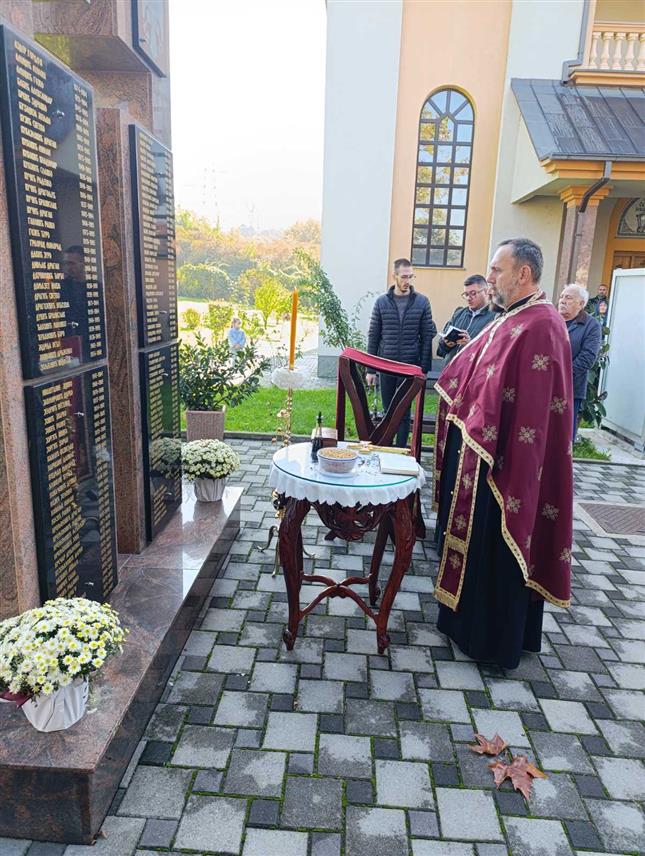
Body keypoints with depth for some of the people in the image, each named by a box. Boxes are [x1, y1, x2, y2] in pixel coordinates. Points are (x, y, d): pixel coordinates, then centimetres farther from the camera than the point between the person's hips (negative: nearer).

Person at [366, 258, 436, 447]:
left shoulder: (422, 302, 1)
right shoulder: (382, 302, 3)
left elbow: (427, 337, 1)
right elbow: (373, 337, 4)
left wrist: (424, 369, -3)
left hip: (410, 366, -1)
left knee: (403, 412, 1)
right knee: (388, 410, 10)